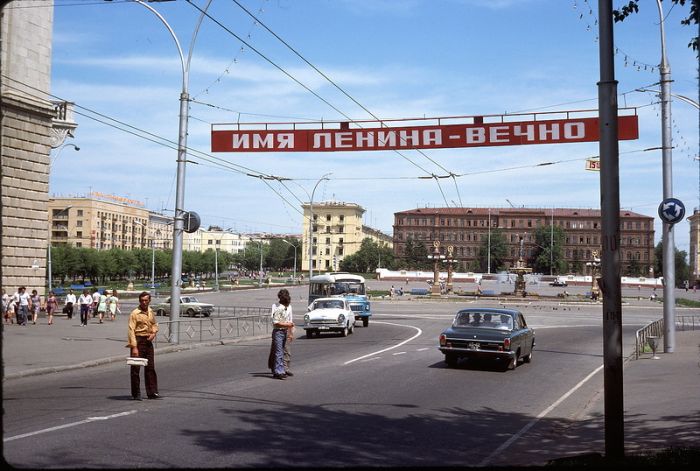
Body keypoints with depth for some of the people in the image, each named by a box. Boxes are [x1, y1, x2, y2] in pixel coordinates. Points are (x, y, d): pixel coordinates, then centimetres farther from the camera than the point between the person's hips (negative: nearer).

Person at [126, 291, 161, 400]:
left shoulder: (150, 311, 9)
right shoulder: (135, 313, -12)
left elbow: (154, 324, 24)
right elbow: (131, 330, -16)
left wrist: (154, 333, 2)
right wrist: (134, 347, -23)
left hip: (148, 341, 6)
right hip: (138, 341, -6)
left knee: (150, 367, 9)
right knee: (135, 368, 0)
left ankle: (152, 392, 16)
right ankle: (136, 394, 8)